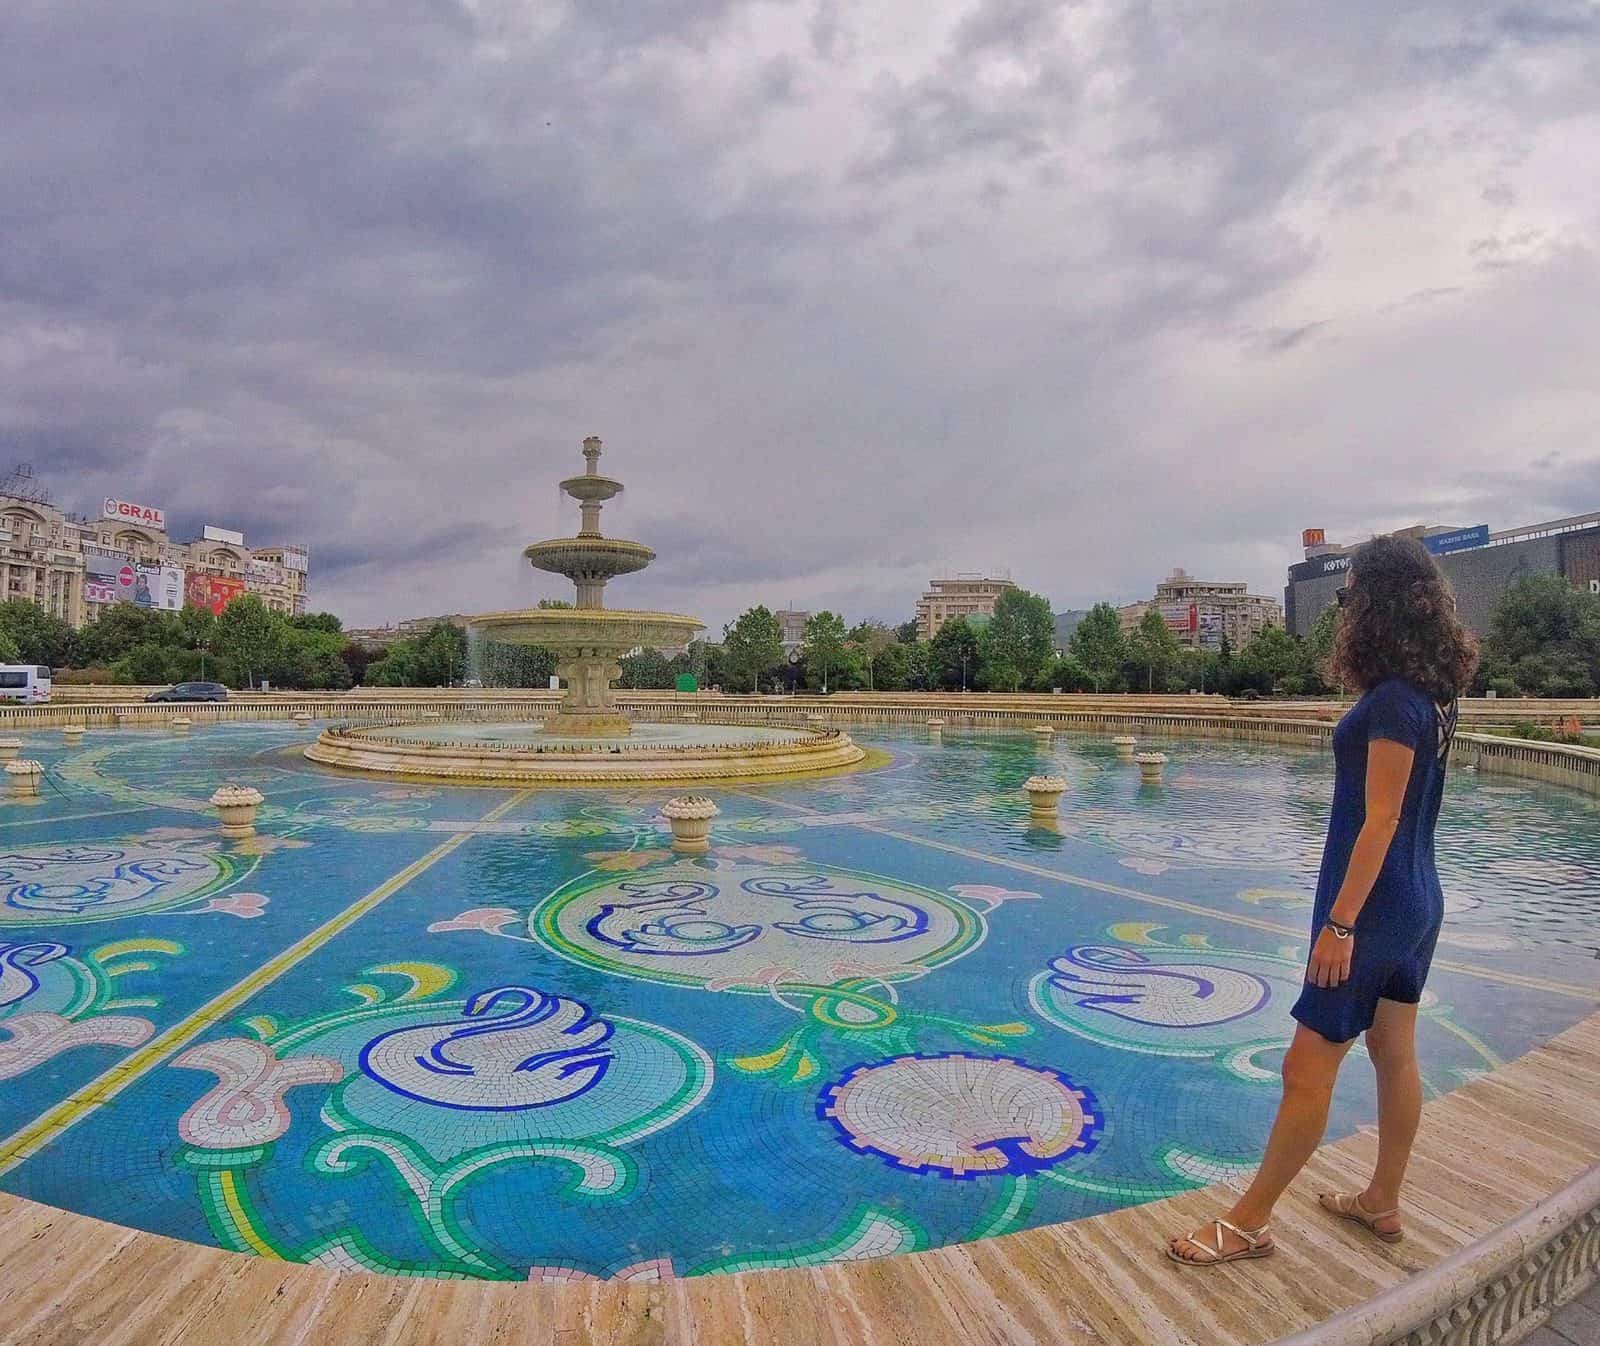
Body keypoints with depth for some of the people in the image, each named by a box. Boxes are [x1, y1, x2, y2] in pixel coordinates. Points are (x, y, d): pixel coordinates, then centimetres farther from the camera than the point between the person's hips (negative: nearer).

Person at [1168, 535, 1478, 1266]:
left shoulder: (1394, 702, -21)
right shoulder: (1429, 698, 7)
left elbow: (1380, 822, -22)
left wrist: (1339, 923, -20)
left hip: (1375, 905, -10)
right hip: (1415, 902, 10)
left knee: (1308, 1067, -1)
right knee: (1395, 1054, 18)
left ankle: (1248, 1221, 10)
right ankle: (1382, 1201, 34)